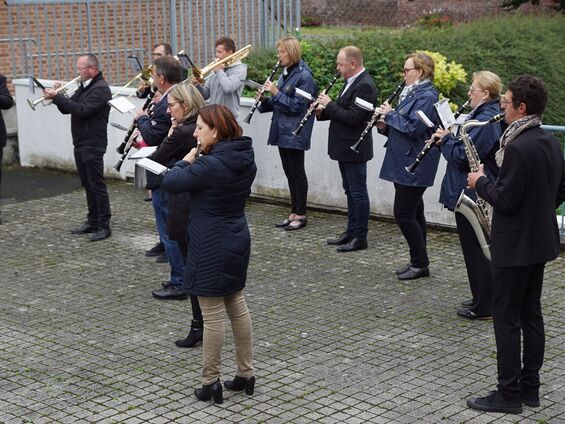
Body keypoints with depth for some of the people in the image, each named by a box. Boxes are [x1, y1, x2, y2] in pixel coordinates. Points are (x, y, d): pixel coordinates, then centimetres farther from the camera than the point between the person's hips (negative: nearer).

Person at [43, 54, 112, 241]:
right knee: (87, 184, 13)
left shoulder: (100, 89, -14)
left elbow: (82, 110, -25)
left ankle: (104, 226, -3)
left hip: (93, 145, -9)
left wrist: (57, 97, -21)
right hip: (80, 143, 9)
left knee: (97, 185, -7)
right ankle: (92, 221, 21)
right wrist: (58, 96, -4)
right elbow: (67, 108, 14)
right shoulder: (84, 86, 16)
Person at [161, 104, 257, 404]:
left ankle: (210, 382, 11)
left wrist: (187, 162, -2)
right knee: (237, 305, 18)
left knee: (212, 315, 1)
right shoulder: (246, 160, 3)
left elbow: (170, 183, -19)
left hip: (211, 248, -8)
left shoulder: (210, 165, -24)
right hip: (237, 241, 9)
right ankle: (246, 373, 27)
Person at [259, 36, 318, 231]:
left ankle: (301, 214, 6)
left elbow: (296, 107, -17)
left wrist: (276, 93, -20)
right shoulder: (285, 74, 13)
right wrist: (265, 99, -1)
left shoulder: (304, 76, -13)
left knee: (297, 172, -2)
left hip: (295, 133, -8)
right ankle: (294, 213, 18)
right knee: (289, 172, 11)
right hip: (283, 131, 8)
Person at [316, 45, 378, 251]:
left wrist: (330, 105, -17)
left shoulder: (364, 86, -19)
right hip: (345, 148, 10)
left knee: (358, 192, -2)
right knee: (350, 191, 16)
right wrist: (323, 111, 2)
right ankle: (351, 232, 24)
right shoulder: (352, 81, 12)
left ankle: (360, 237, 5)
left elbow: (353, 118, -25)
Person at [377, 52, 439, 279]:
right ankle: (418, 262, 20)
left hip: (414, 166, -10)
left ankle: (420, 264, 1)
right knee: (413, 213, 13)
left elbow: (414, 128, -24)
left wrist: (390, 114, -13)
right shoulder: (412, 94, 16)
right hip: (405, 164, 10)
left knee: (403, 213, -8)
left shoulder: (427, 97, -15)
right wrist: (385, 126, 2)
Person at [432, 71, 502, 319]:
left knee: (476, 250, -1)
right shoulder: (491, 115, 12)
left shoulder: (485, 121, -21)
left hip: (473, 194, -10)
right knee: (479, 249, 18)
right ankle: (483, 298, 28)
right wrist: (448, 138, 2)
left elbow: (462, 156, -23)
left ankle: (484, 306, 6)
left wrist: (445, 139, -7)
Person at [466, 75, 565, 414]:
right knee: (531, 314, 15)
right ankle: (530, 387, 23)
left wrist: (481, 182, -7)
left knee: (507, 318, 0)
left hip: (514, 245, -9)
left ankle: (509, 394, 6)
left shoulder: (517, 148, -22)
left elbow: (506, 200, -22)